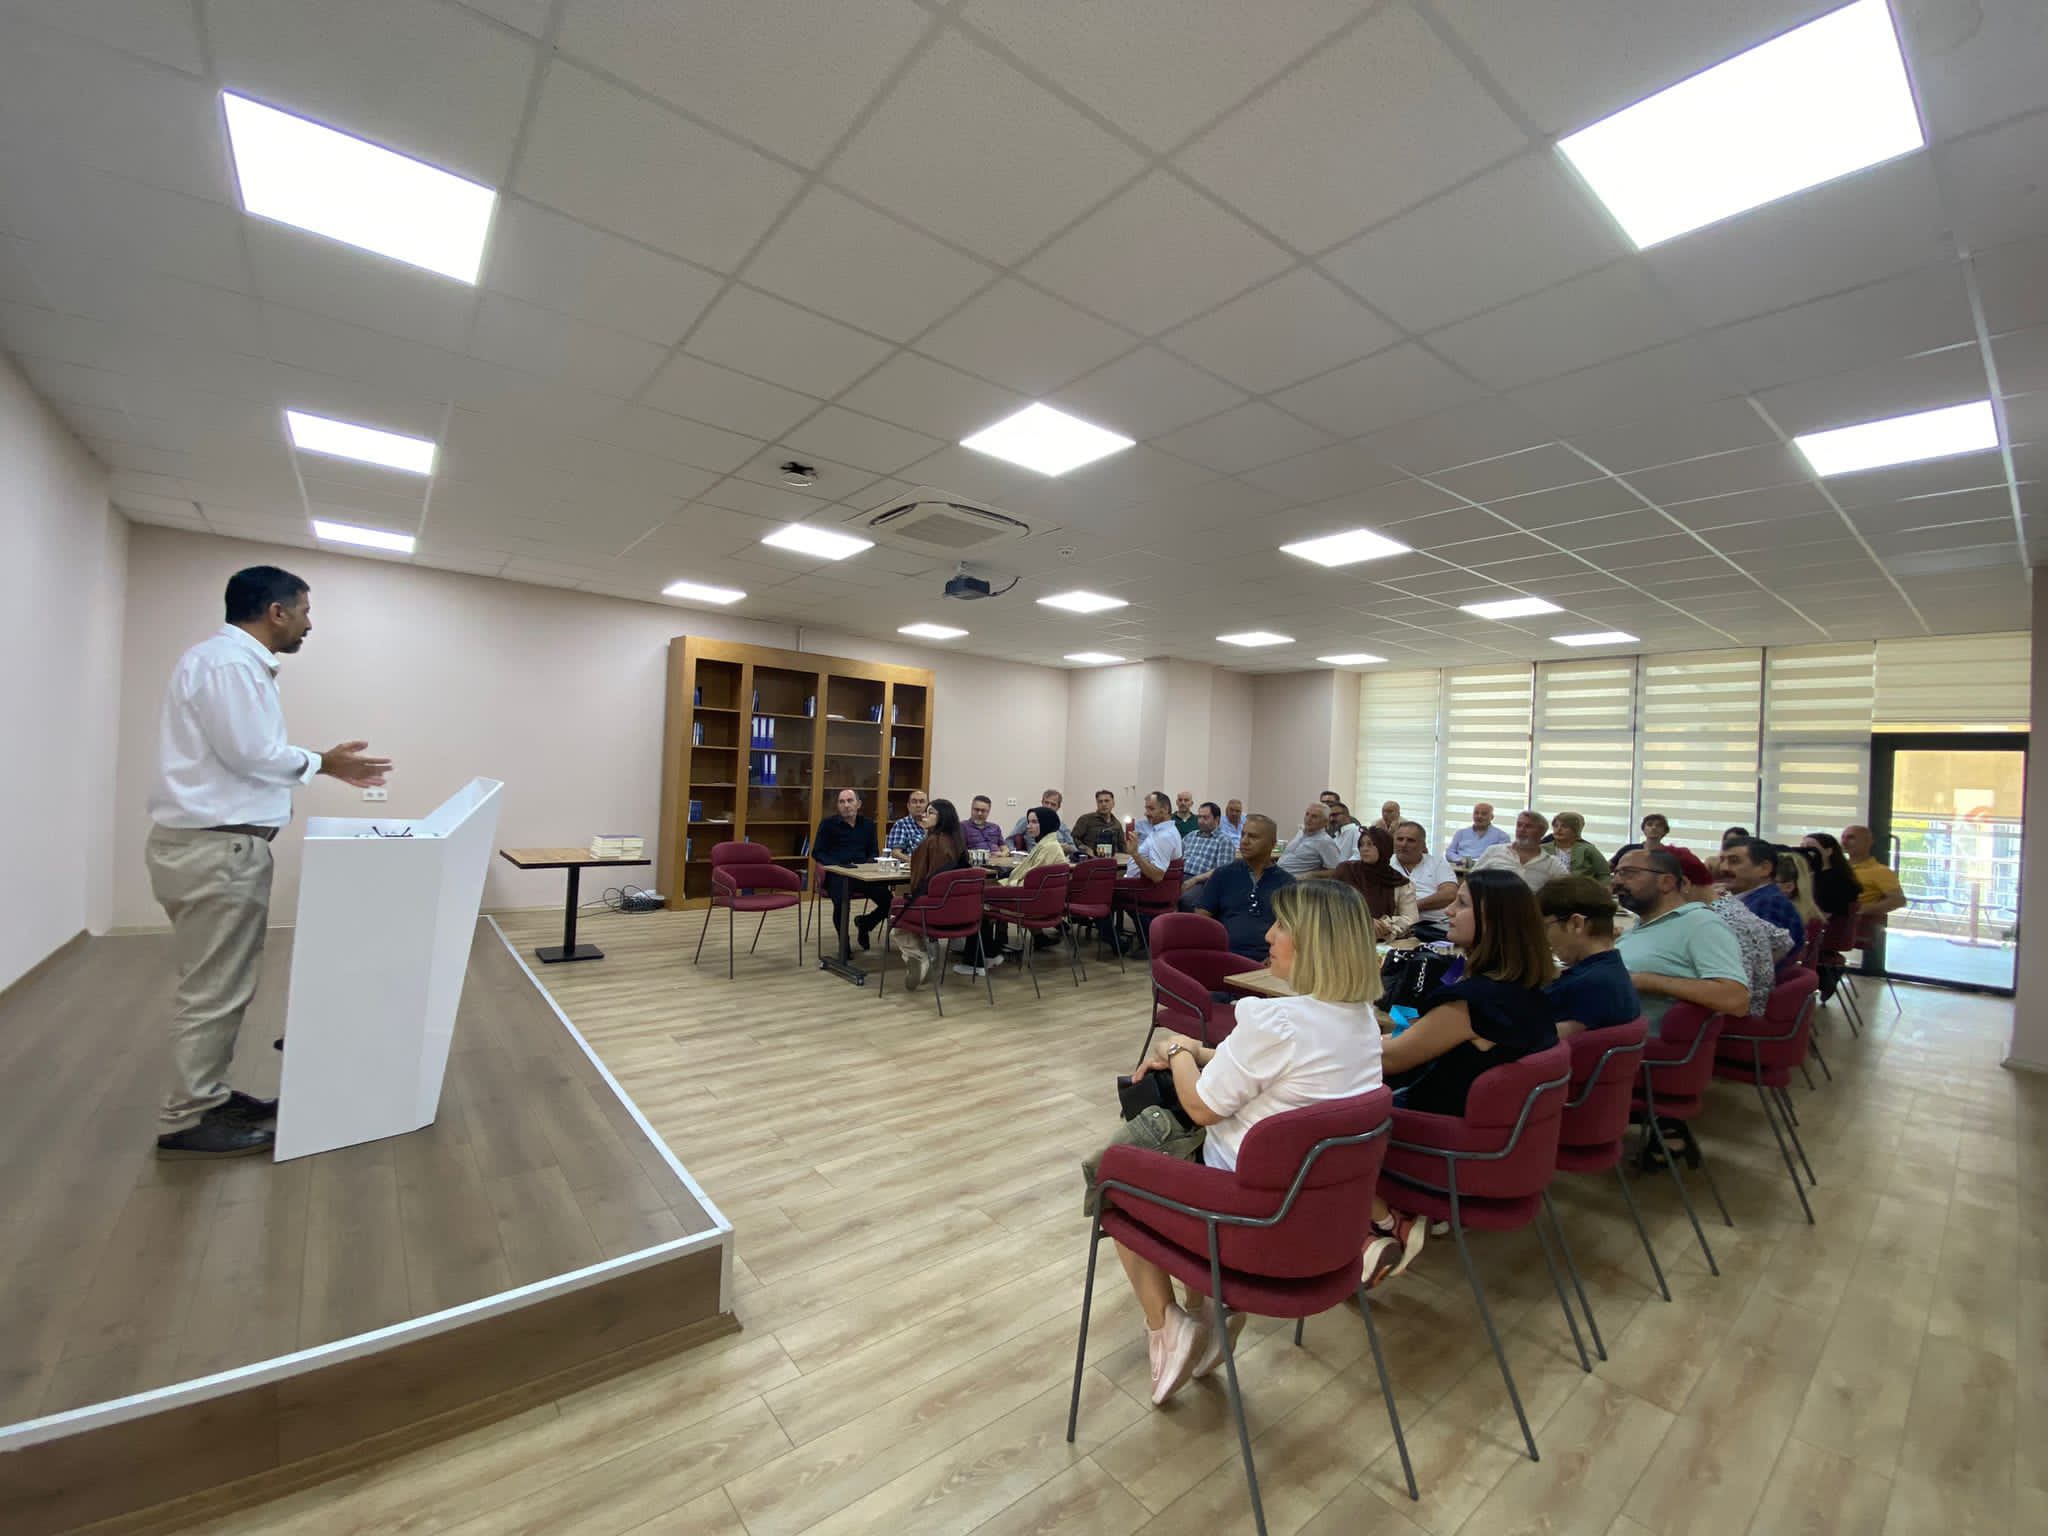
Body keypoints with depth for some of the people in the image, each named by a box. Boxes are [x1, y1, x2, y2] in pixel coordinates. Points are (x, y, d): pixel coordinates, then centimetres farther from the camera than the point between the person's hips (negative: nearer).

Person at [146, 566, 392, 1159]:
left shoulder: (237, 661, 17)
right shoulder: (226, 661, -16)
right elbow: (251, 754, -20)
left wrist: (327, 764, 13)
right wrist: (323, 763, -5)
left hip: (218, 843, 11)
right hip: (213, 847, -11)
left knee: (220, 984, 17)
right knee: (213, 989, -2)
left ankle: (207, 1095, 28)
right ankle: (184, 1122, 10)